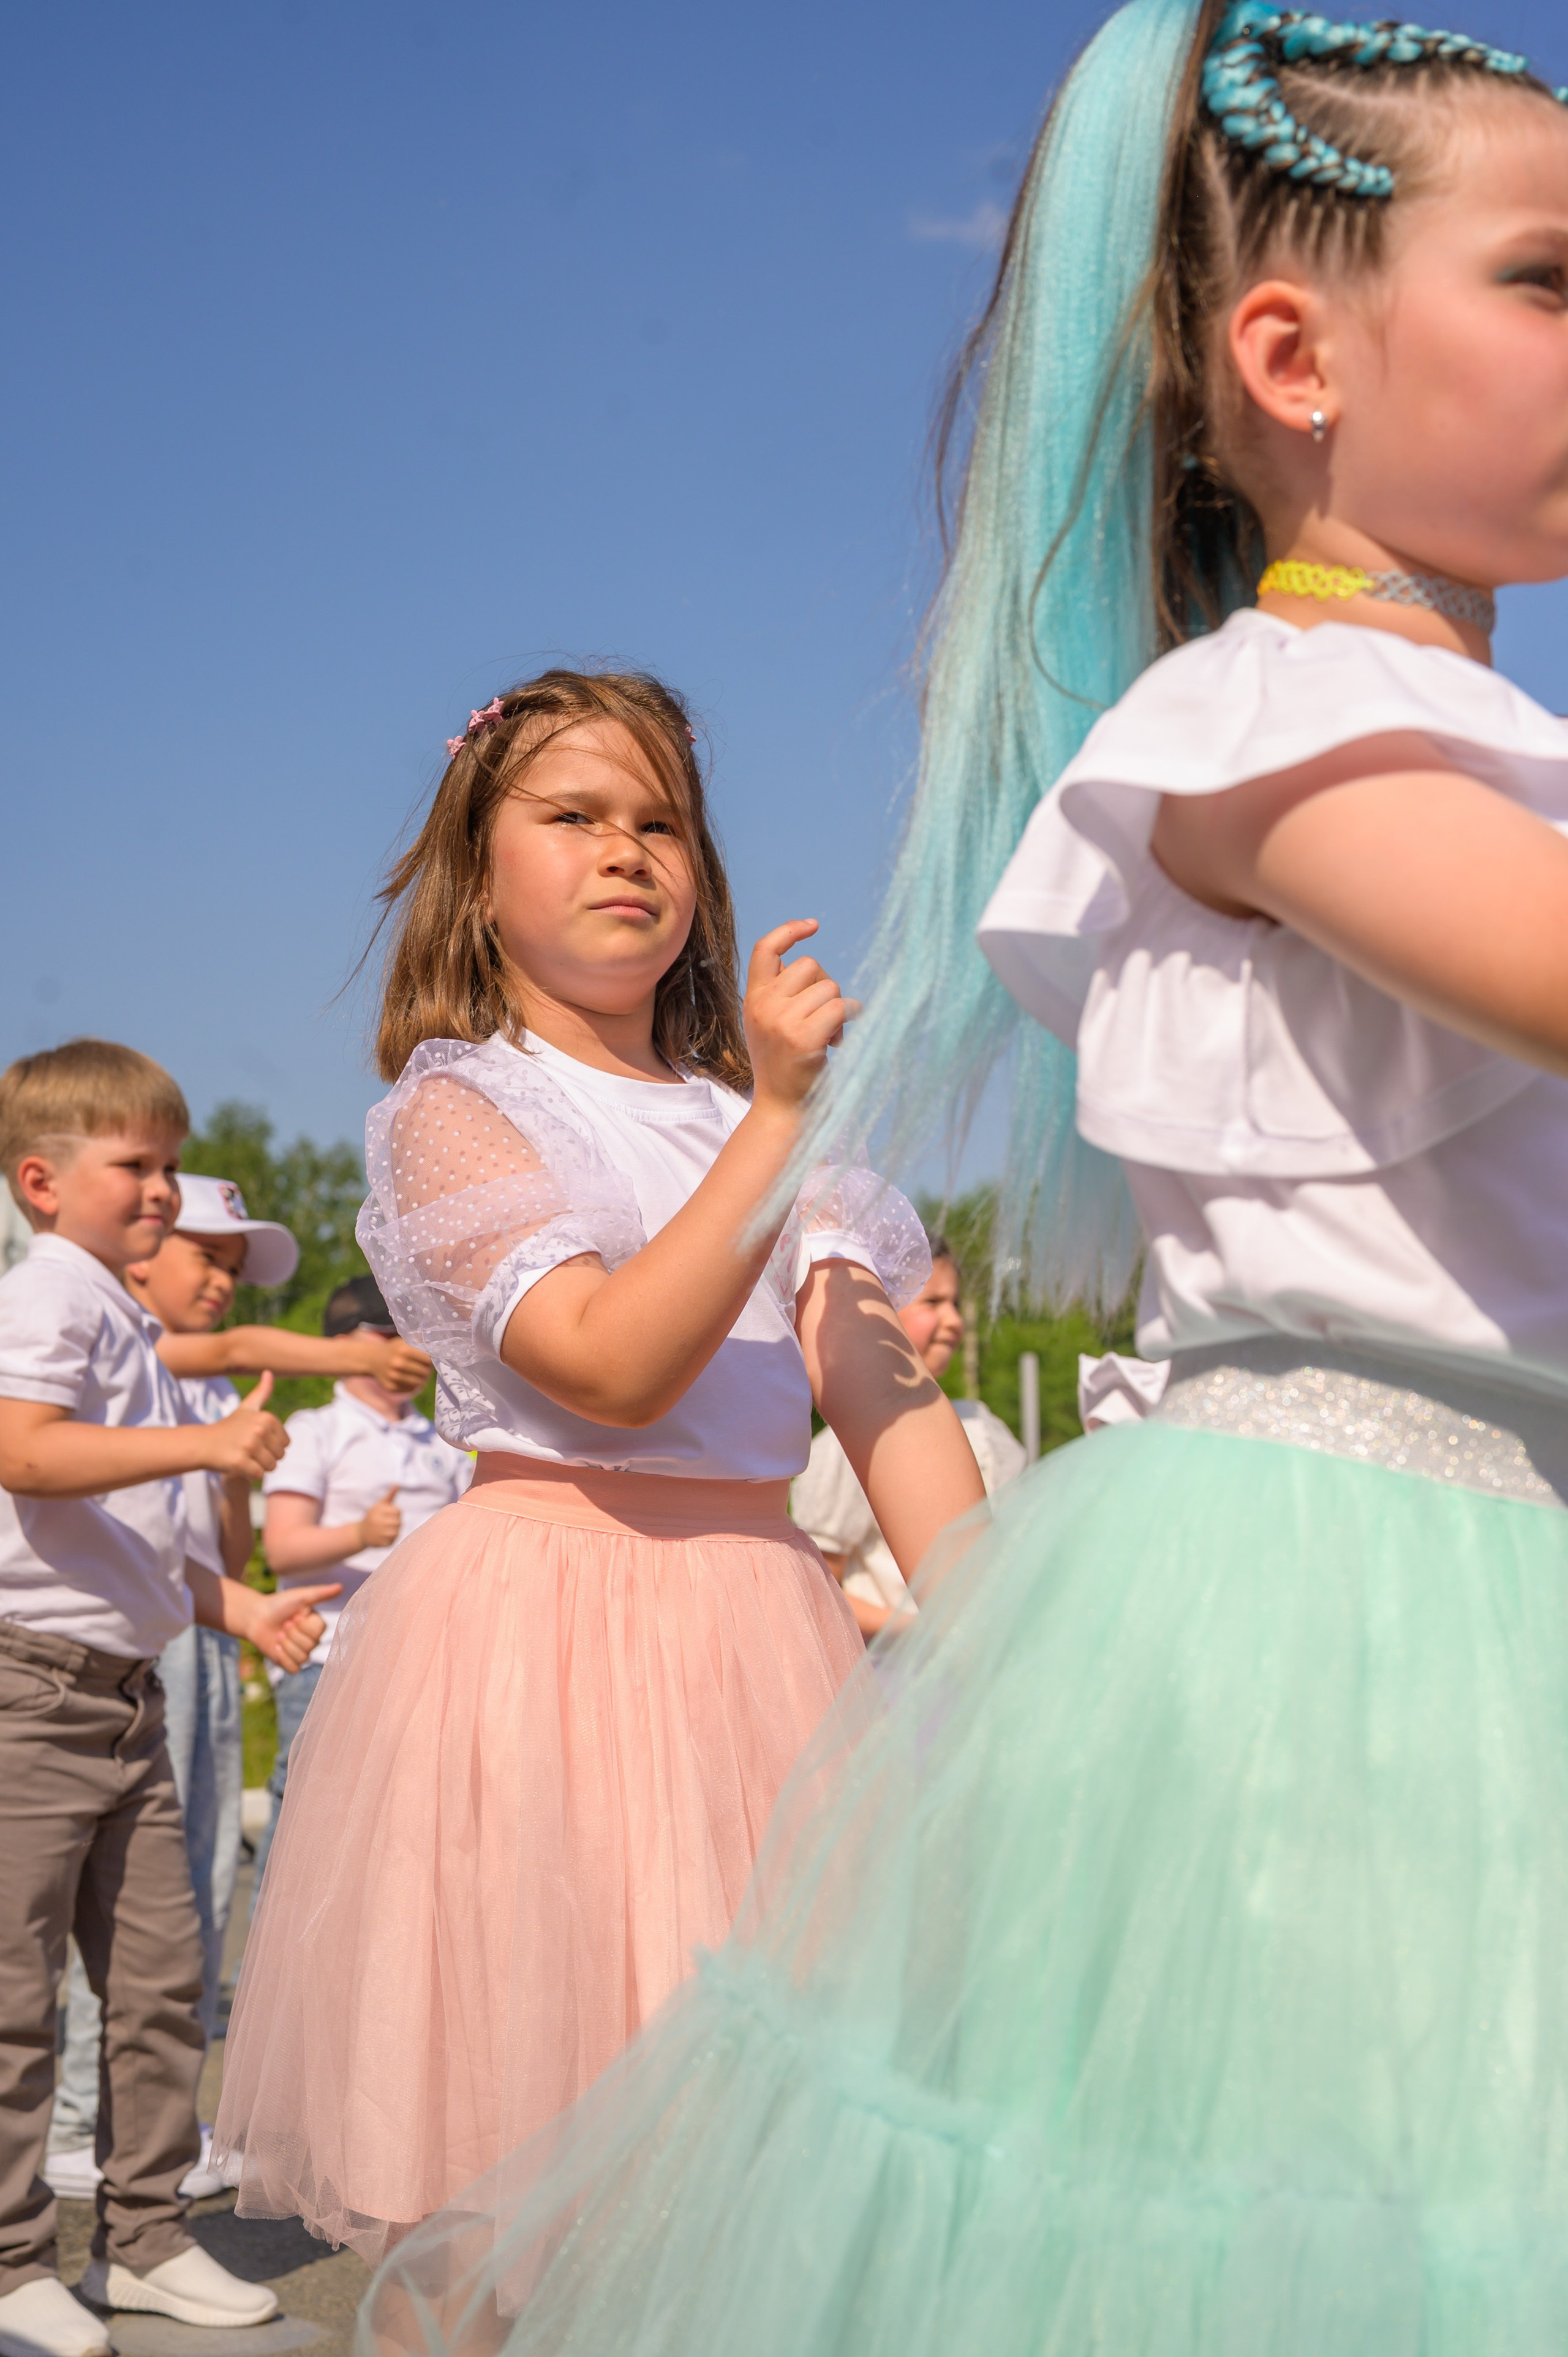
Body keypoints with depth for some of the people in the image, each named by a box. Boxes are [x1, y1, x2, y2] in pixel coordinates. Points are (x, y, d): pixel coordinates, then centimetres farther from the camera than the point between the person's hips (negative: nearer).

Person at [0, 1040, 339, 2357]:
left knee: (161, 1975, 10)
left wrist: (236, 1606, 18)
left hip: (126, 1691, 9)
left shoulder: (128, 1326, 20)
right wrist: (202, 1443, -32)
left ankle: (145, 2237, 21)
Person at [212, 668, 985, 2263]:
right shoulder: (453, 1111, 0)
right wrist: (781, 1113, -18)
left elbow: (890, 1393, 3)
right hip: (542, 1630, -5)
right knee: (528, 2197, -1)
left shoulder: (762, 1119, 15)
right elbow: (614, 1365, -16)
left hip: (756, 1626, 5)